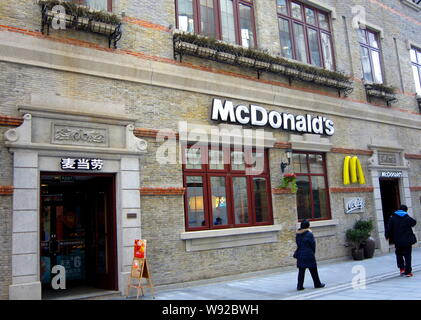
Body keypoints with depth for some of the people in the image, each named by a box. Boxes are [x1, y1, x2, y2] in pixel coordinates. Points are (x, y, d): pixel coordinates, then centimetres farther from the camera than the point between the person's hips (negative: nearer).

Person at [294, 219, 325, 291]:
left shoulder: (298, 234, 4)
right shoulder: (309, 234, -12)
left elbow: (298, 244, 8)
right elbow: (313, 244, -6)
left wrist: (297, 253, 13)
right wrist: (313, 253, 8)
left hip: (300, 255, 5)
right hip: (309, 255, -5)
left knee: (301, 271, 6)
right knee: (313, 270, 10)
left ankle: (299, 286, 4)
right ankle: (317, 284, 23)